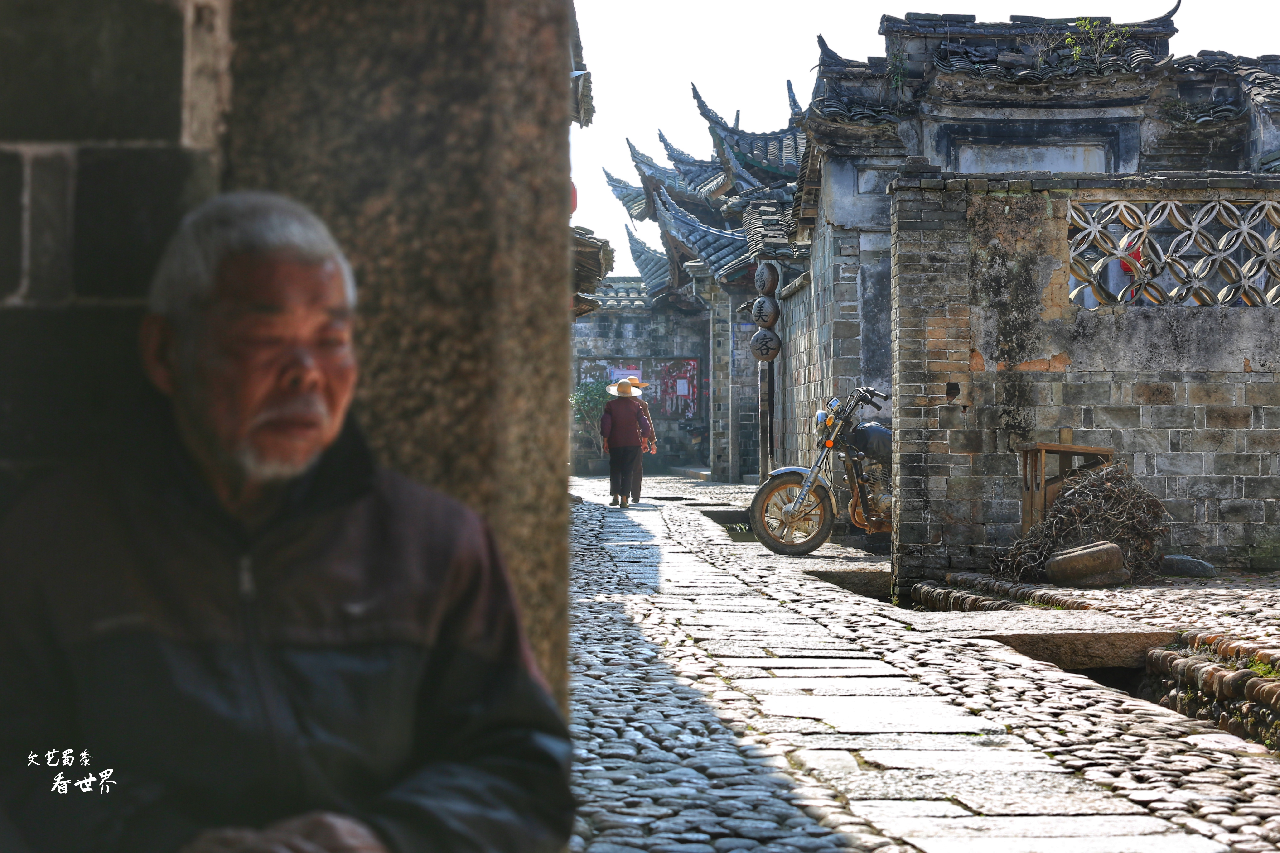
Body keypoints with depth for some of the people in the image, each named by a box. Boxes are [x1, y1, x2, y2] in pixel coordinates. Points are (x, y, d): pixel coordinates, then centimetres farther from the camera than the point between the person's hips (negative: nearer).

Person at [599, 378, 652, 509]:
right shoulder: (636, 405, 1)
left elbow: (605, 424, -6)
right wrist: (644, 441, 10)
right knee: (627, 470, 2)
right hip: (632, 443, 1)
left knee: (614, 469, 13)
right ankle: (624, 498, -5)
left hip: (615, 443, 0)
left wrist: (605, 441, 2)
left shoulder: (610, 405, -3)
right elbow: (645, 425, 0)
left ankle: (615, 497, 6)